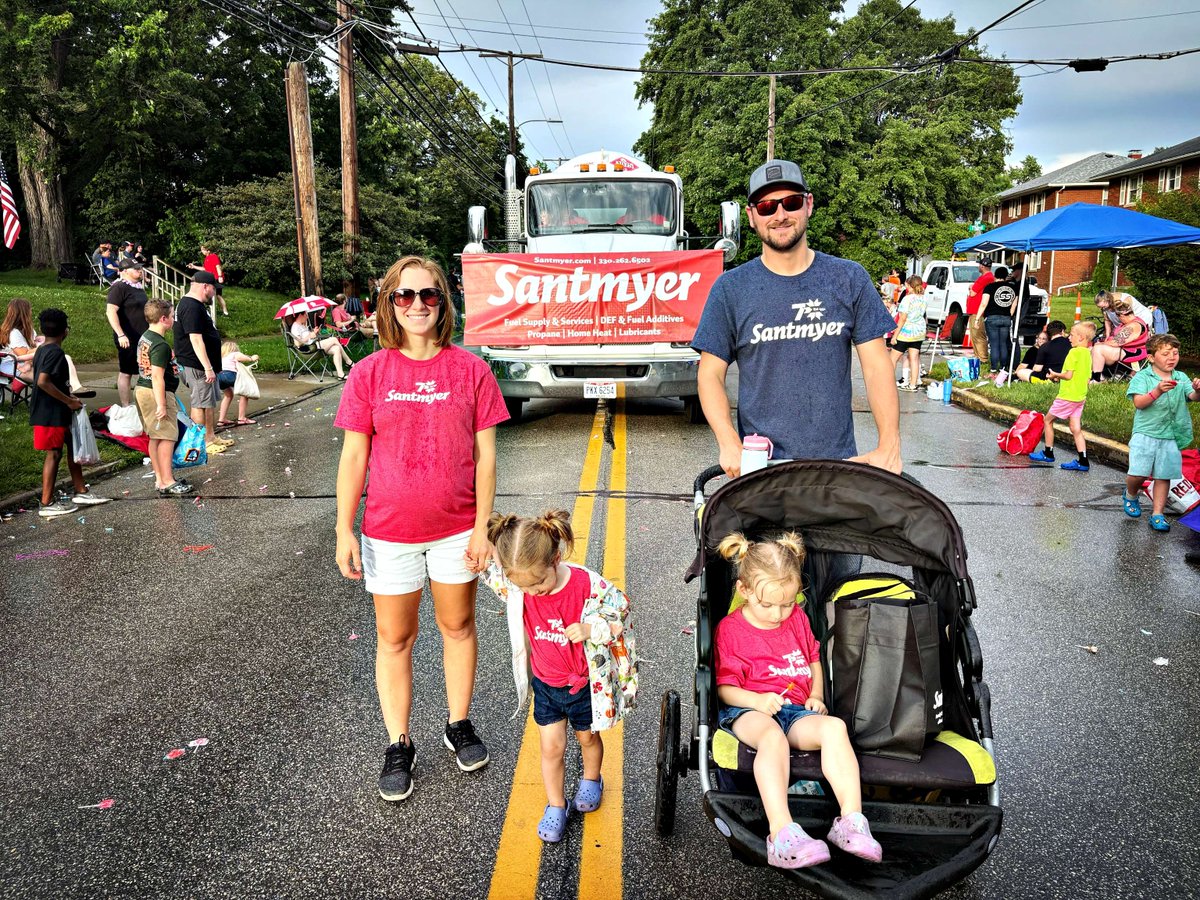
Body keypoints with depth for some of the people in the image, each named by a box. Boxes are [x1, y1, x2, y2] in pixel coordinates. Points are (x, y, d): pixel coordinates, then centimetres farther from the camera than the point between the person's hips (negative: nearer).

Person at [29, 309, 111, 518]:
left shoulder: (42, 350, 12)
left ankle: (81, 492, 25)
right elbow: (43, 381, -27)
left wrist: (68, 398, 18)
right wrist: (69, 401, -20)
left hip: (55, 412, 10)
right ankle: (47, 504, 4)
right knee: (54, 453, -3)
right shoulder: (55, 352, -18)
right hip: (52, 413, -10)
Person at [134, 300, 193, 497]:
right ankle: (167, 483, -2)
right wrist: (161, 405, -23)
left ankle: (160, 478, 24)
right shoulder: (160, 345, -20)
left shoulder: (144, 338, 12)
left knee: (155, 437, 16)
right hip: (156, 393, -10)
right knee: (167, 437, -5)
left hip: (142, 389, 10)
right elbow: (157, 377, -23)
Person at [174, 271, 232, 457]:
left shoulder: (194, 304, 15)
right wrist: (208, 368, -26)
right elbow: (196, 339, -26)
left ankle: (211, 436, 29)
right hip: (196, 366, -11)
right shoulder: (192, 307, -20)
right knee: (201, 403, -2)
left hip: (204, 365, 11)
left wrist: (210, 366, 26)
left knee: (211, 401, 18)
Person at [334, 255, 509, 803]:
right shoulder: (370, 373, -4)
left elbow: (485, 454, -3)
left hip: (456, 528, 0)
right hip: (389, 531, 0)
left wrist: (483, 526, -6)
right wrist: (344, 530, -4)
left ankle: (460, 725, 35)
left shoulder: (470, 370, -5)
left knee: (458, 626, 16)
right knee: (394, 639, 11)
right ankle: (398, 745, 27)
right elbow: (353, 457, -1)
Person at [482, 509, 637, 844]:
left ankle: (591, 780, 53)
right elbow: (484, 565, -2)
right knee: (551, 747, 10)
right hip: (546, 684, 2)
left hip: (586, 684, -2)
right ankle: (555, 806, 34)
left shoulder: (590, 585, -32)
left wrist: (591, 629, -34)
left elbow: (622, 616, -18)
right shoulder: (514, 583, -21)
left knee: (587, 738, 23)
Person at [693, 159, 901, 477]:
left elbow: (877, 365, 1)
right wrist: (730, 445, -16)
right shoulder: (730, 288, 1)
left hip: (840, 462, 1)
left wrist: (889, 446, -12)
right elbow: (710, 374, -1)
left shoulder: (850, 279, 4)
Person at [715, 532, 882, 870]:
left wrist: (816, 696, 10)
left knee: (834, 727, -28)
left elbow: (814, 659, 30)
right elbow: (725, 687, -1)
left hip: (797, 711, 5)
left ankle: (851, 819, -32)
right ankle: (781, 832, -52)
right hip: (749, 711, -5)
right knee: (772, 736, -40)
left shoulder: (797, 619, 16)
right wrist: (758, 700, -21)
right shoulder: (730, 629, 0)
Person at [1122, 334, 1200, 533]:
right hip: (1146, 433, -3)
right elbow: (1138, 403, -14)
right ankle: (1131, 496, 22)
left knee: (1164, 476, 4)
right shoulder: (1142, 377, -3)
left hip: (1171, 436, 3)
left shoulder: (1181, 378, 8)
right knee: (1138, 473, -10)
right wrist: (1157, 391, -30)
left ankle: (1157, 514, 12)